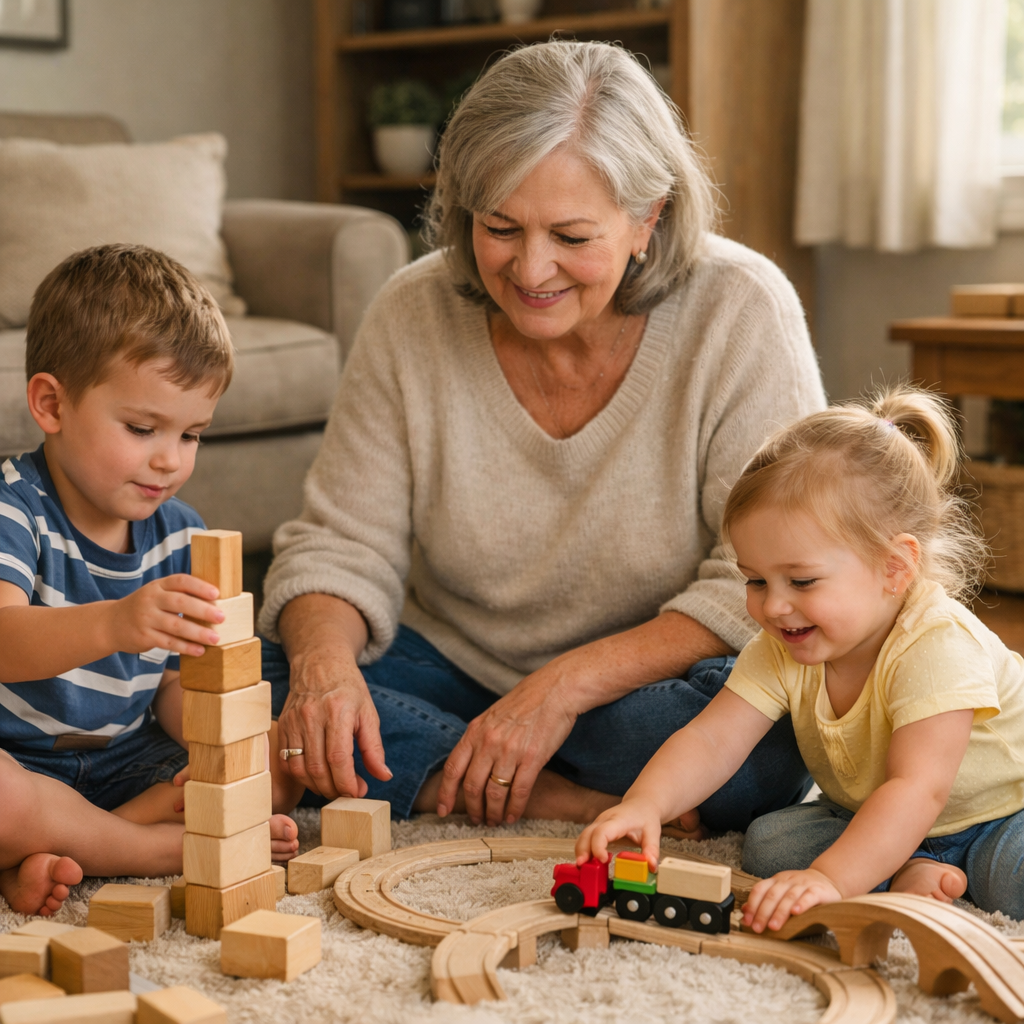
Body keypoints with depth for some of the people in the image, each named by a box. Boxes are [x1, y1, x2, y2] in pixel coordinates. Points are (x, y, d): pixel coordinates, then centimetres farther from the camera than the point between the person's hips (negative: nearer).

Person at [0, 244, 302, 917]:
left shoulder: (179, 534, 4)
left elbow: (174, 684, 9)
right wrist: (112, 624, -55)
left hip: (127, 765, 7)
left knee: (283, 769, -9)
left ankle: (64, 853, -20)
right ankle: (171, 846, -15)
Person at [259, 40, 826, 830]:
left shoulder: (740, 312, -17)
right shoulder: (411, 318, -9)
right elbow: (342, 545, -6)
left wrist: (569, 683, -27)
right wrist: (323, 659, -29)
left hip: (652, 684, -2)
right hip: (455, 669, 3)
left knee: (765, 729, -35)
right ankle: (575, 804, -20)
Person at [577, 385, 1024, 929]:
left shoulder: (937, 646, -34)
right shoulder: (782, 651, -15)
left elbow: (918, 789, -42)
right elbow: (711, 740, -21)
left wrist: (830, 879, -53)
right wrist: (644, 804, -42)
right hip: (872, 820, 6)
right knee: (767, 842, -17)